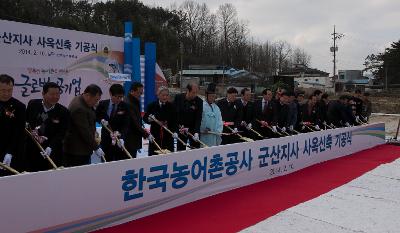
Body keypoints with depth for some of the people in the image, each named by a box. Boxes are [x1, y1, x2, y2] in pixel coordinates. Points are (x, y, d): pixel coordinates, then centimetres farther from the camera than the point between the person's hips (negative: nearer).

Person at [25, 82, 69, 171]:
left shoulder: (63, 112, -6)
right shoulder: (33, 104, 2)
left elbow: (60, 134, -9)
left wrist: (50, 147, -24)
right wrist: (31, 131, -11)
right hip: (31, 151, 2)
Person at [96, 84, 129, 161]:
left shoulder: (124, 106, -6)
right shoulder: (103, 104, 1)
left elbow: (125, 124, -9)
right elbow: (96, 116, 15)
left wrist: (119, 133, -26)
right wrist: (101, 120, -6)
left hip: (120, 138, -2)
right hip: (106, 138, 2)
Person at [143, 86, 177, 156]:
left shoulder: (171, 107, 3)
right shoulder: (152, 105, 2)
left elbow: (174, 121, 1)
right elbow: (145, 118, 4)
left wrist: (174, 132, -13)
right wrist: (149, 119, -18)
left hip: (168, 137, 1)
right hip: (155, 136, 0)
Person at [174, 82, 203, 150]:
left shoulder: (199, 101, -9)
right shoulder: (178, 97, -5)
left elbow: (198, 118, -13)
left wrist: (196, 132, -23)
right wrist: (179, 126, -11)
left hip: (193, 130, -1)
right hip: (180, 130, 1)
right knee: (180, 150, 7)